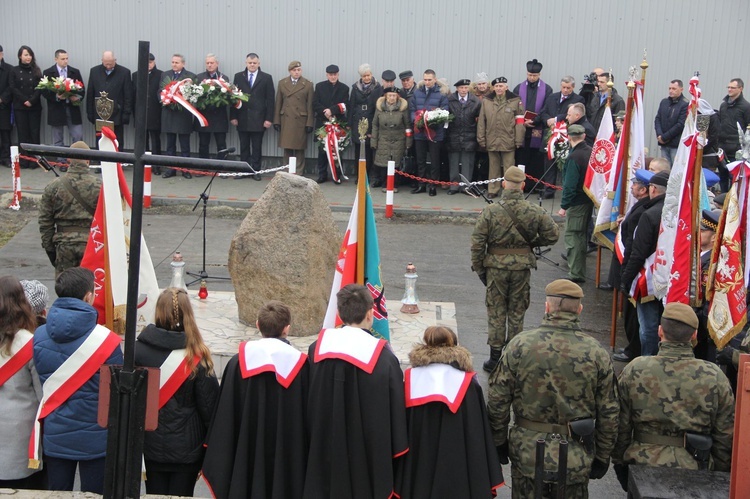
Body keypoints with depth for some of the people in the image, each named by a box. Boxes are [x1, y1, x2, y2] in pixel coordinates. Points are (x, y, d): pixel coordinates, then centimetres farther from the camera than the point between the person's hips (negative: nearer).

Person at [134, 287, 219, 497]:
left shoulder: (139, 349, -10)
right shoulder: (197, 357, -14)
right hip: (186, 448, -2)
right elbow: (209, 408, -9)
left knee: (154, 494, 15)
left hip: (150, 446, 2)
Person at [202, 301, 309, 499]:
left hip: (246, 459, 1)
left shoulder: (238, 363, -5)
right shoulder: (300, 365, -9)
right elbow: (308, 418, -4)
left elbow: (224, 418, -2)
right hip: (287, 462, -1)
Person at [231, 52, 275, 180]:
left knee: (257, 147, 4)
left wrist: (269, 119, -6)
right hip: (242, 118, 2)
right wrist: (233, 116, -2)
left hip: (258, 119, -1)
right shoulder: (238, 77, 8)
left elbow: (270, 100, 1)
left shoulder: (266, 78, 3)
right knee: (244, 147, 6)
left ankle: (256, 171, 10)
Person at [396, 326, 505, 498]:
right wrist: (487, 482, 0)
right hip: (457, 469, -1)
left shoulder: (411, 379, -3)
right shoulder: (467, 383, -8)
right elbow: (478, 435, -7)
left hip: (417, 467, 2)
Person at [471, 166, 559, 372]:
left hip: (496, 266, -1)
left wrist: (478, 268, 2)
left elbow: (477, 243, -10)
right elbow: (553, 235, 0)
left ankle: (495, 358, 12)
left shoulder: (490, 211, -12)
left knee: (496, 312, 9)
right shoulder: (535, 211, -7)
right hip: (522, 267, 1)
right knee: (517, 312, 14)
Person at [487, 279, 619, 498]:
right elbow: (609, 413, -1)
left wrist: (499, 443, 9)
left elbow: (497, 401, -4)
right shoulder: (596, 353, -6)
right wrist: (602, 456, 11)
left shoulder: (520, 345, -8)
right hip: (576, 461, 1)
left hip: (527, 456, 0)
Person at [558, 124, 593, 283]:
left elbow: (570, 185, -23)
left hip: (577, 202, -9)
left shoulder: (573, 157, -22)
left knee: (572, 235, -4)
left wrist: (564, 206, -18)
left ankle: (576, 274, -5)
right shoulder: (591, 152, 3)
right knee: (581, 234, 24)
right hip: (589, 199, 9)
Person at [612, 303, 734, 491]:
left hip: (643, 464, 0)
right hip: (695, 471, 0)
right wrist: (719, 477, 12)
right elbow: (725, 435, 0)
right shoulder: (715, 377, -7)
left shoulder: (634, 371, -8)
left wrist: (619, 462, 12)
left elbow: (621, 426, -1)